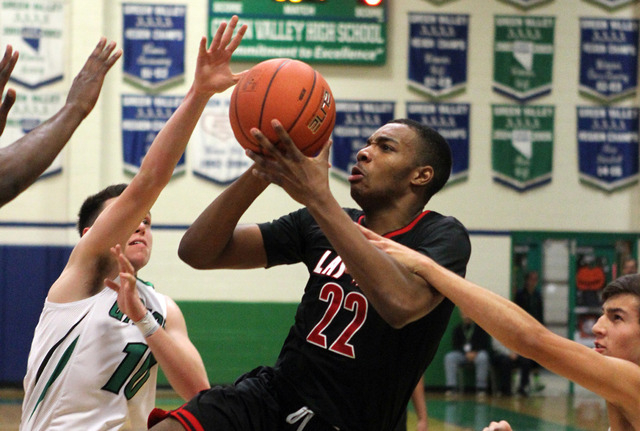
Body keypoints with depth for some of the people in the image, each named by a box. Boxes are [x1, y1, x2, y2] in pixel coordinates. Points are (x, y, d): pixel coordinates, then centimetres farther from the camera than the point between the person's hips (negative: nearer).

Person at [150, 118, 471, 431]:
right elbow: (197, 252, 2)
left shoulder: (444, 237, -7)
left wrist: (317, 195, -30)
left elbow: (401, 304, -30)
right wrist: (262, 171, -14)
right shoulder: (318, 224, 7)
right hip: (270, 395, 3)